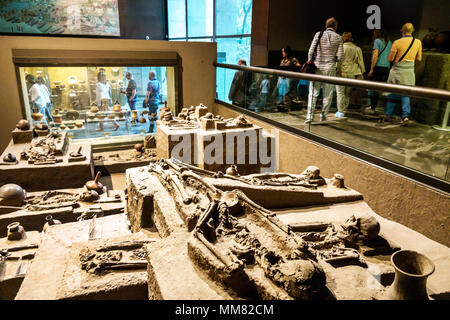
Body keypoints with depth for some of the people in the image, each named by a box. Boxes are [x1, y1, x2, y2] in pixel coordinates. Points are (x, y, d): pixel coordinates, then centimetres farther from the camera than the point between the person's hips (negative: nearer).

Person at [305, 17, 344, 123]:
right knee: (328, 94, 10)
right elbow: (340, 56, -2)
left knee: (313, 92, 2)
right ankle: (323, 115, 13)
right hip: (330, 68, 0)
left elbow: (311, 52, -2)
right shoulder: (338, 37, 2)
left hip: (318, 67, 0)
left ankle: (310, 115, -6)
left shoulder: (318, 34, 1)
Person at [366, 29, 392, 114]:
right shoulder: (389, 42, 17)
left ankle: (372, 108, -3)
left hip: (378, 67, -7)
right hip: (387, 68, 7)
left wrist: (371, 69, -11)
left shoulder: (377, 41, -2)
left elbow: (375, 55, -11)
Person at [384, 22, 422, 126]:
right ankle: (405, 116, -4)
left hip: (397, 71, -2)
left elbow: (390, 59, -6)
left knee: (392, 93, 10)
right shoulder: (418, 42, 1)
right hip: (409, 71, 2)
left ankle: (388, 115, 15)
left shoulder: (397, 42, -9)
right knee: (405, 94, 8)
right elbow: (419, 59, 8)